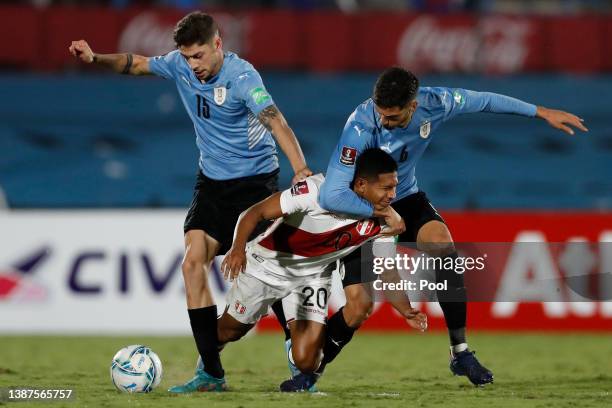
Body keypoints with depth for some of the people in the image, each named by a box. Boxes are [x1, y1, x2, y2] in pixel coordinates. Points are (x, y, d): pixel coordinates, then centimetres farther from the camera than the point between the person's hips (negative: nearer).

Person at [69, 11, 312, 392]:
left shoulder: (242, 77, -24)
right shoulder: (180, 65, -4)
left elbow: (274, 120, -37)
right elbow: (137, 63, 13)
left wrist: (301, 168, -51)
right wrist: (97, 59, -5)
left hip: (256, 181, -6)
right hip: (212, 181, 6)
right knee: (193, 263, -9)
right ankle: (212, 370, -7)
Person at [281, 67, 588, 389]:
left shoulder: (433, 104, -21)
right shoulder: (361, 128, -36)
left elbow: (484, 100, -1)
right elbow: (330, 196, -38)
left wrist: (542, 113, 8)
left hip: (405, 198, 4)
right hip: (359, 210, -4)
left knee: (442, 247, -24)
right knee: (359, 306, -14)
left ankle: (460, 353, -13)